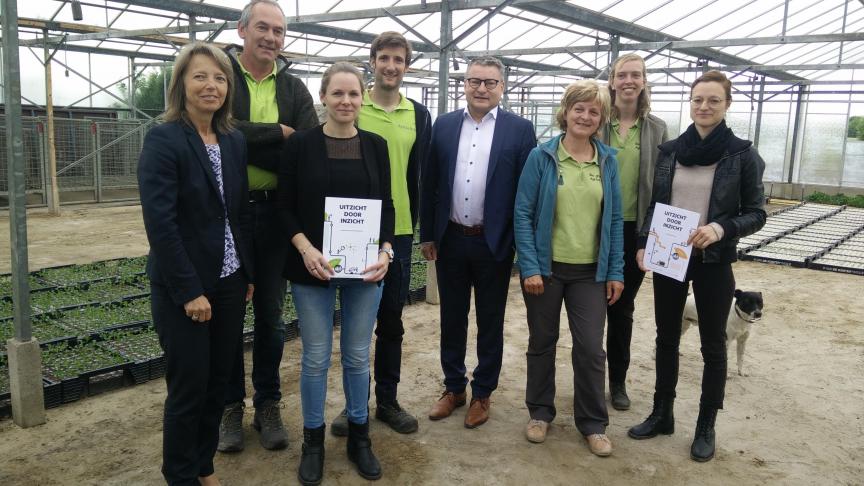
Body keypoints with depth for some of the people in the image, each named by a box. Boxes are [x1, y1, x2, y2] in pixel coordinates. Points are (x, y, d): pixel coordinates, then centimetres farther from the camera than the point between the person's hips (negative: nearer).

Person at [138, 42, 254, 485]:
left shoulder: (234, 142, 6)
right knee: (188, 386, 5)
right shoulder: (163, 139, -12)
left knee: (218, 381, 14)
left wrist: (248, 274, 7)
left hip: (229, 283, 6)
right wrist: (190, 290, -19)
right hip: (183, 287, -6)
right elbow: (160, 223, -17)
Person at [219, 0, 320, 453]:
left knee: (271, 313, 11)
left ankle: (268, 403, 26)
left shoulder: (294, 88, 7)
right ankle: (231, 404, 25)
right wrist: (276, 134, -16)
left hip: (274, 211, 2)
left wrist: (247, 142, -18)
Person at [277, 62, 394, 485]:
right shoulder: (300, 143, -3)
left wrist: (385, 250, -11)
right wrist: (306, 249, -17)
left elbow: (386, 205, 5)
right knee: (316, 356, 6)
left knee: (357, 354, 11)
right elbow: (285, 207, -2)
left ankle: (359, 435, 29)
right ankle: (313, 439, 25)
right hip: (313, 267, -2)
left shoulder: (376, 145, 4)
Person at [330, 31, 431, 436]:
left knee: (391, 319, 11)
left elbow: (420, 174, 10)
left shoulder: (419, 115, 7)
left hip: (398, 231, 3)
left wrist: (414, 221, 8)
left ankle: (387, 400, 24)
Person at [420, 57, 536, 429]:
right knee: (451, 319, 14)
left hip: (494, 243, -2)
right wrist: (427, 235, 4)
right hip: (450, 241, 3)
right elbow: (430, 184, 6)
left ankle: (482, 394, 26)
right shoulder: (443, 125, 4)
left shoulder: (519, 129, -4)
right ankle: (453, 387, 31)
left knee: (490, 324, 10)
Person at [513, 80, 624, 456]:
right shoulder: (541, 157, -6)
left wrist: (616, 271, 1)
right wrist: (529, 267, -13)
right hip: (546, 267, -1)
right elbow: (522, 214, -8)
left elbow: (614, 219, 5)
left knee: (591, 347, 3)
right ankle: (540, 412, 30)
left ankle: (593, 423, 21)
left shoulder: (608, 161, 3)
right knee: (542, 342, 12)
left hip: (591, 271, 2)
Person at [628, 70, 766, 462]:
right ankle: (661, 414, 28)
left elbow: (756, 214, -5)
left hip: (713, 261, -3)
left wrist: (722, 229, -22)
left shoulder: (742, 154, -6)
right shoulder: (669, 150, 3)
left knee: (713, 344, 9)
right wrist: (643, 244, -4)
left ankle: (706, 427, 23)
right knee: (666, 338, 13)